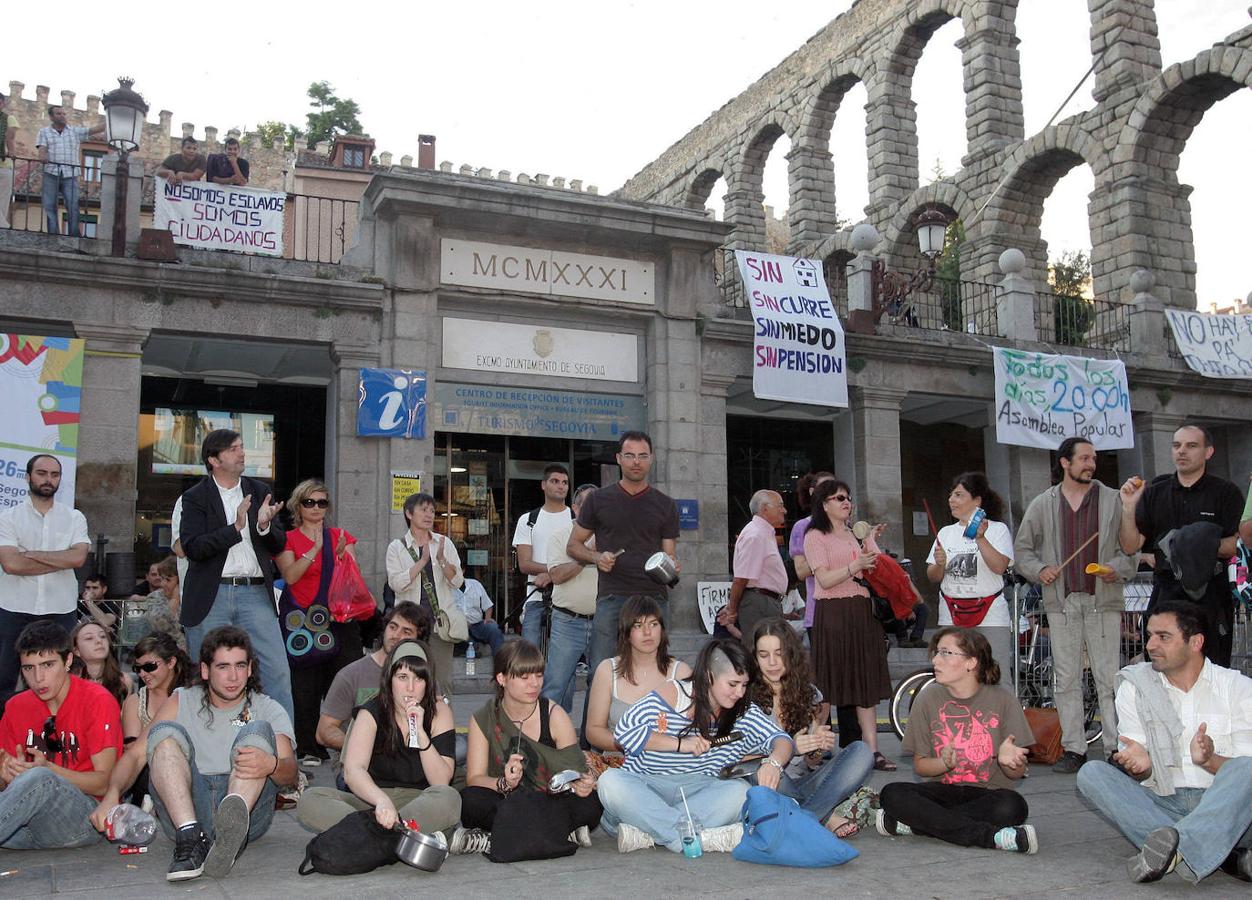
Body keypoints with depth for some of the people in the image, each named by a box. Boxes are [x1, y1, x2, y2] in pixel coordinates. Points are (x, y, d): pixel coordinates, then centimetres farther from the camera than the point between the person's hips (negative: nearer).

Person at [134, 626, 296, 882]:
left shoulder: (268, 710, 14)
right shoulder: (182, 702, 19)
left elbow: (290, 772, -3)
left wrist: (271, 764, -27)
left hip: (250, 811, -1)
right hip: (184, 810, 1)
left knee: (258, 730, -20)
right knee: (166, 731, -14)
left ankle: (232, 827, -48)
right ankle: (191, 838, -35)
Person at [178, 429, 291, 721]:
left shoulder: (260, 491, 12)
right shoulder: (195, 497, 2)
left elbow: (279, 546, 11)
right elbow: (192, 547, -11)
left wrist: (264, 526, -10)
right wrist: (236, 528, -19)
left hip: (255, 593, 2)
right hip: (211, 596, -2)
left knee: (278, 672, -5)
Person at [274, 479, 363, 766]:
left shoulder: (341, 537, 14)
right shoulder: (288, 539, 7)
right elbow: (290, 576, -9)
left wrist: (342, 554, -14)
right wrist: (315, 549, -15)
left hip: (339, 619, 2)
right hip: (302, 620, -1)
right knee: (305, 687, -3)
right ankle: (309, 749, 6)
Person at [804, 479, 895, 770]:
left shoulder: (858, 534, 21)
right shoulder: (816, 536, 0)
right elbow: (825, 579, -11)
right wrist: (856, 566, -22)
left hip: (862, 612, 6)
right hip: (832, 613, -6)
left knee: (867, 682, 2)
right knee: (826, 683, -3)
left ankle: (872, 751, 2)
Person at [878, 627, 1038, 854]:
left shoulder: (1002, 699, -6)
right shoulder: (929, 698, -1)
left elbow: (1018, 773, -2)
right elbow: (920, 765, 3)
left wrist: (1007, 760, -26)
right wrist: (945, 763, -19)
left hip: (987, 794, -1)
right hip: (943, 791, 1)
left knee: (1012, 806, -35)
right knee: (892, 794, -27)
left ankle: (920, 822, -22)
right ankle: (991, 836, -27)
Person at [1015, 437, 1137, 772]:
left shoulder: (1112, 500, 7)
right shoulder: (1043, 504, 11)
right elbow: (1022, 547, 15)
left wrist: (1117, 568, -10)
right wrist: (1039, 569, -2)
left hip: (1103, 600, -1)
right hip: (1061, 601, 2)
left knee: (1108, 678, -3)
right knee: (1067, 679, 3)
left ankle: (1117, 747, 4)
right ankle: (1073, 749, 9)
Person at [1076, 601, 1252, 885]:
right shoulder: (1134, 687, 8)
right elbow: (1140, 771, 4)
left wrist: (1209, 760, -24)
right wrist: (1139, 765, -21)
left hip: (1226, 810, -2)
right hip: (1165, 805, 2)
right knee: (1091, 773, -22)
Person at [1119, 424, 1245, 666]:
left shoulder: (1226, 493, 5)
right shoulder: (1154, 493, 12)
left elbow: (1238, 545, -4)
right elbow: (1131, 546, 5)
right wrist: (1129, 507, -8)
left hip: (1211, 594, -2)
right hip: (1166, 590, 2)